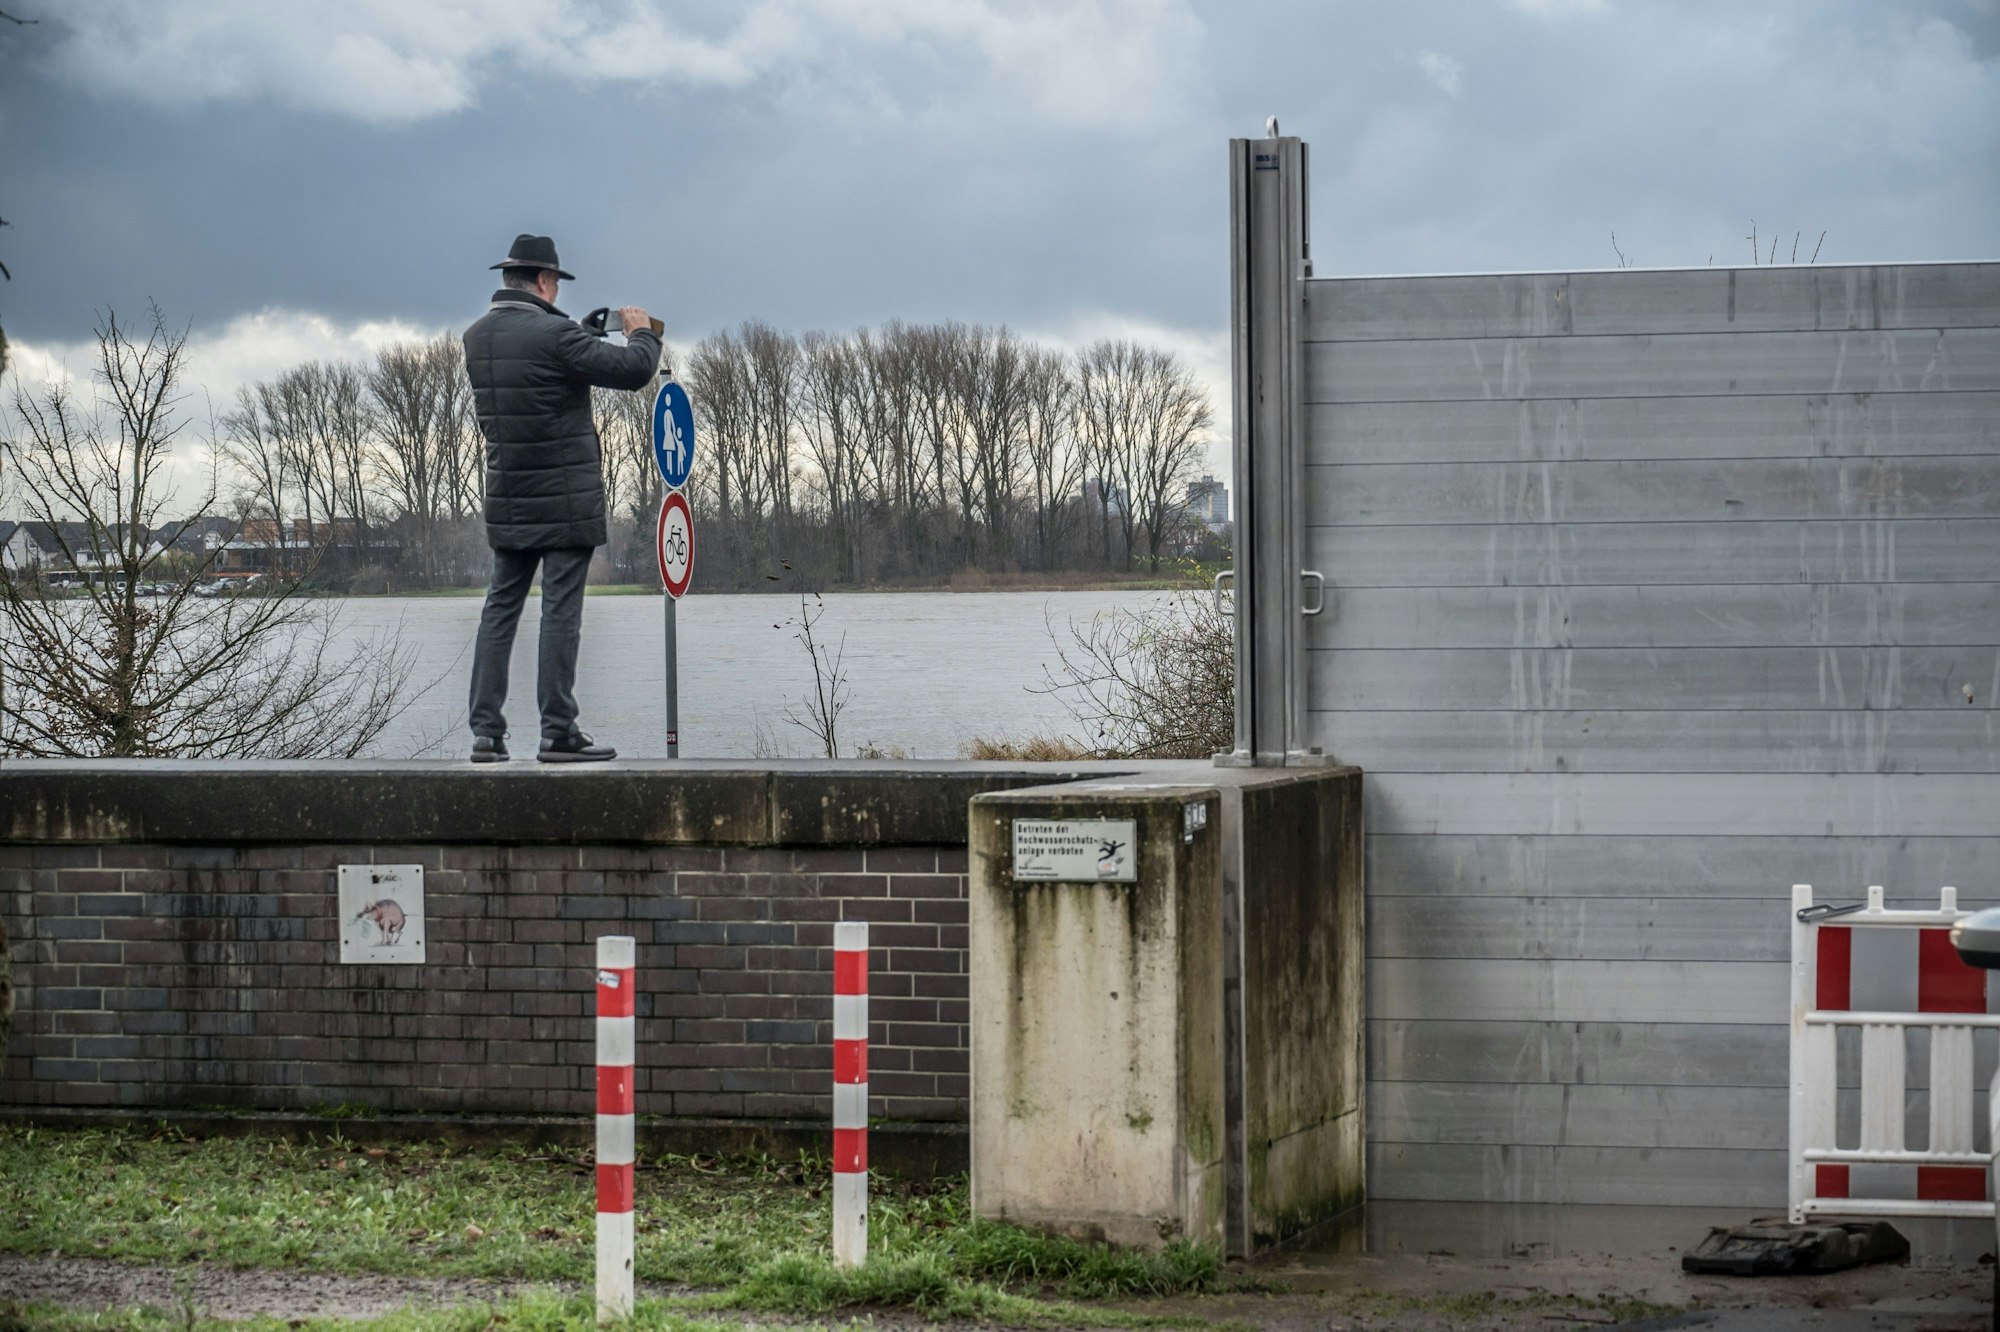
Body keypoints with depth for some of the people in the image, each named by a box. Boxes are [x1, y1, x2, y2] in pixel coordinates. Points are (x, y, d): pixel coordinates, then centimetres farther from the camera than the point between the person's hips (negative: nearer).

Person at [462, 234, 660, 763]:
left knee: (500, 608, 10)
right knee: (561, 613, -3)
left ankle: (486, 730, 7)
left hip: (507, 501, 7)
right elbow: (633, 370, -14)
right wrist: (642, 332, 6)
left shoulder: (477, 337, 5)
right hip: (566, 501, -6)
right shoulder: (555, 336, -18)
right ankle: (558, 732, -3)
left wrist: (581, 333, 21)